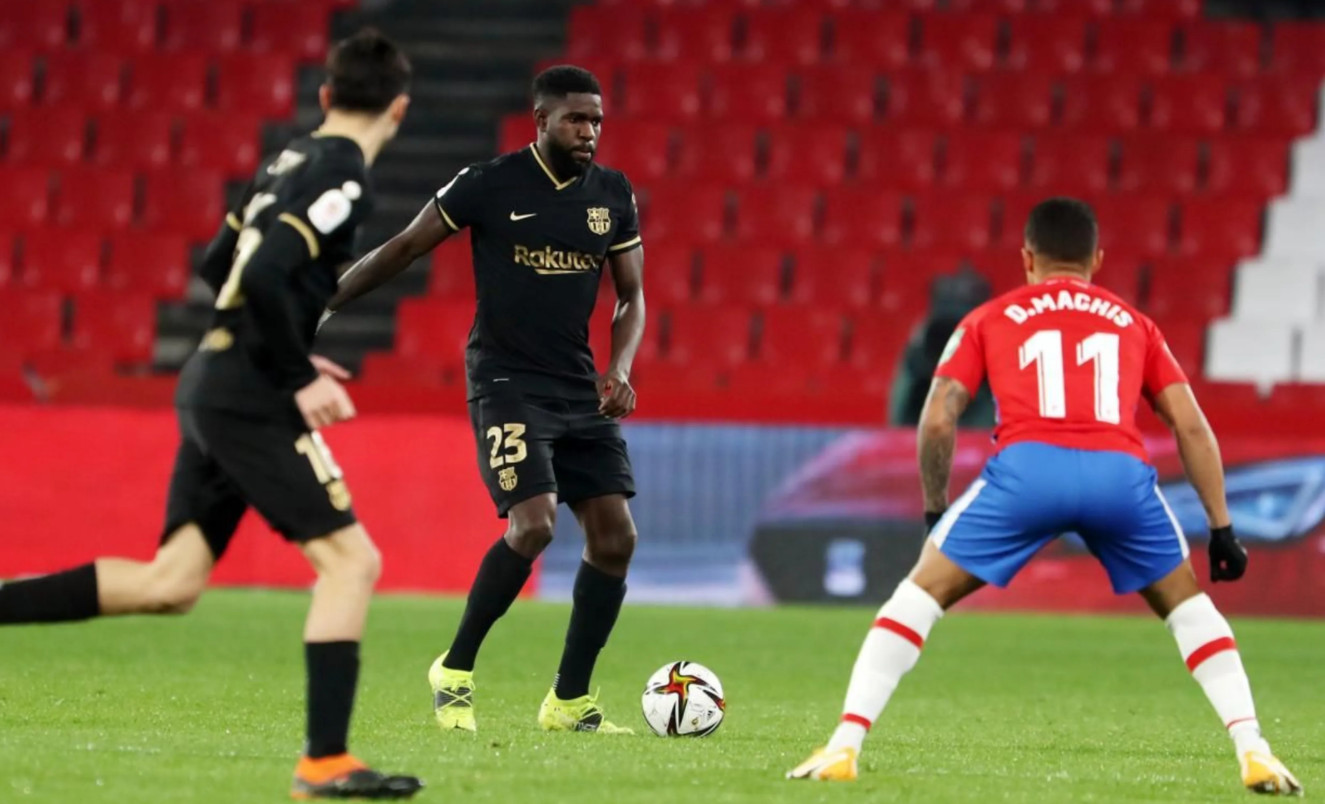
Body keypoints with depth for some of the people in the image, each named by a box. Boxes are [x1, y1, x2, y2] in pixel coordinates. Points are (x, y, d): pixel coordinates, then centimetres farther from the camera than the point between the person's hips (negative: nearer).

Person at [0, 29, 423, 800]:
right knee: (351, 559, -7)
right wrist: (300, 379, -16)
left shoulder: (290, 161, 16)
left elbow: (218, 266, 25)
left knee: (170, 583, 9)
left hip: (211, 383, 9)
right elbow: (264, 278, -24)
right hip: (250, 399, -9)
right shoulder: (344, 179, -12)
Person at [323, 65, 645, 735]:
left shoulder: (613, 196, 5)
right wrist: (319, 307, -1)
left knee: (615, 537, -4)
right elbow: (404, 248, 0)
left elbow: (631, 296, 13)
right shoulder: (489, 185, -8)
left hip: (579, 389, 6)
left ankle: (568, 702, 9)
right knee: (533, 523, -23)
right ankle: (455, 671, -4)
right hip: (506, 383, -6)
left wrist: (618, 371, -5)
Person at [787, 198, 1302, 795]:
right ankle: (1253, 752, 10)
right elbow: (1192, 427, 22)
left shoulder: (988, 320, 25)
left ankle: (843, 748, 4)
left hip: (1027, 466, -1)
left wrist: (935, 514, 26)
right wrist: (1222, 528, 24)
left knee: (921, 594, 14)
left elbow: (937, 421, 14)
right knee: (1188, 606, 24)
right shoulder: (1132, 323, 29)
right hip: (1121, 473, 1)